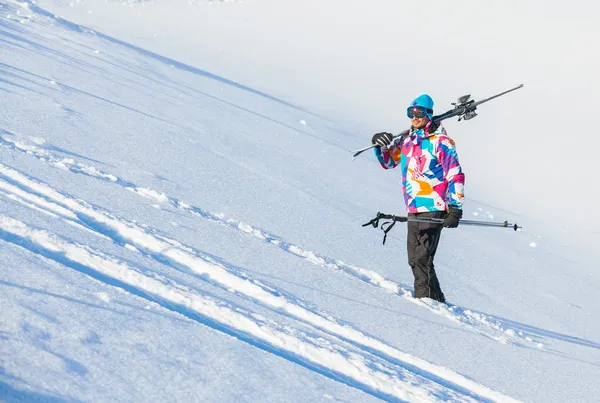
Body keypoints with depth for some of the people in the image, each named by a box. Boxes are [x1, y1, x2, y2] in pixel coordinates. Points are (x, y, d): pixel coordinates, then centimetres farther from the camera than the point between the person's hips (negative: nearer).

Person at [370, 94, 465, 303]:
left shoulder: (440, 141, -6)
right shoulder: (407, 140, 13)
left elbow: (456, 176, -10)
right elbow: (388, 162, 28)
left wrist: (455, 208, -16)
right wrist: (380, 146, 7)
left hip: (433, 209, -8)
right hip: (413, 210, 8)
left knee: (422, 258, -14)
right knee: (414, 259, 10)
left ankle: (425, 299, -10)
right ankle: (436, 301, 20)